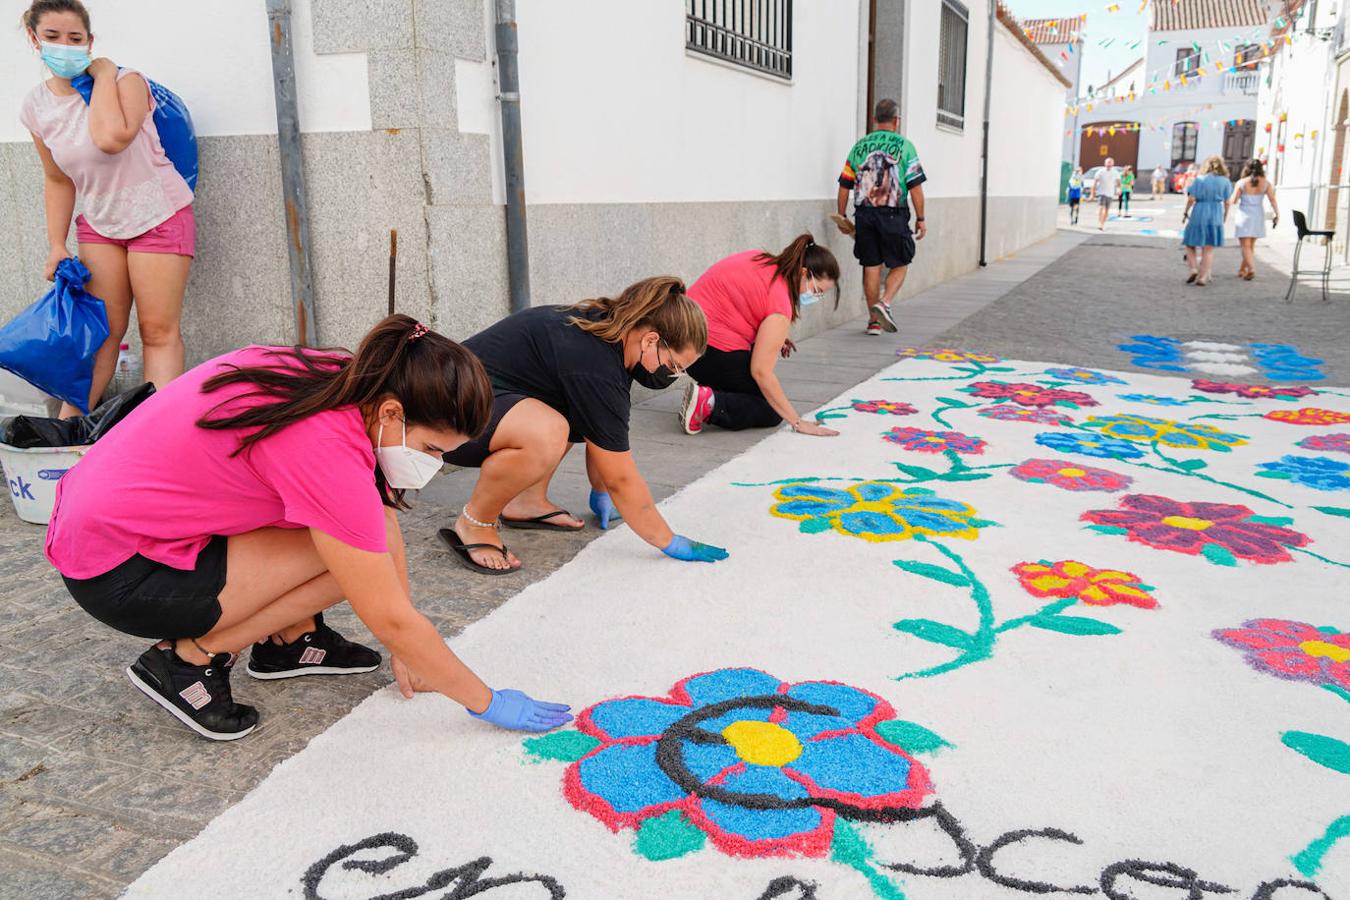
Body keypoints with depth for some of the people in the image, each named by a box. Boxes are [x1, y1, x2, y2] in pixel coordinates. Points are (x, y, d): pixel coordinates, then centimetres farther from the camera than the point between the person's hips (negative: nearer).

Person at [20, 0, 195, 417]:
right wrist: (57, 245, 6)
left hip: (158, 215, -5)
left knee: (158, 331, -6)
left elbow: (112, 138, -35)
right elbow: (57, 179, 10)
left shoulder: (126, 81, -14)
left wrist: (103, 74, -23)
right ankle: (68, 424, 9)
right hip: (99, 223, 5)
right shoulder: (36, 106, 1)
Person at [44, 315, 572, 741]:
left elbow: (383, 522, 3)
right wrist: (488, 704, -13)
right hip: (117, 574, -8)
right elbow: (392, 621, -24)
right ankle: (187, 660, -4)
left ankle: (288, 640, 13)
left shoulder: (349, 382, -7)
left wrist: (407, 651, 5)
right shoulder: (327, 448, -31)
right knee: (348, 561, -18)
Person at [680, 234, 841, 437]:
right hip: (712, 351, -9)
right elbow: (761, 372, -21)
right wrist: (798, 423, -16)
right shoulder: (779, 302, -19)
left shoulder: (761, 260, 5)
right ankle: (710, 405, -15)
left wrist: (772, 337, 10)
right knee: (772, 412, 3)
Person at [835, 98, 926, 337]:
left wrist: (842, 214, 17)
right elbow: (915, 186, -6)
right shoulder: (904, 146, -2)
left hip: (864, 214, 3)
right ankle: (884, 303, -13)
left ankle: (874, 320, 13)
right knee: (899, 264, 10)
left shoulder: (859, 146, 8)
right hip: (894, 215, -3)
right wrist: (920, 219, 0)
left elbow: (845, 185, 8)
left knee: (871, 266, 10)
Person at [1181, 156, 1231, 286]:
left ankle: (1194, 269, -5)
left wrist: (1186, 213, 3)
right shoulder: (1225, 181, 2)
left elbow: (1191, 199, -10)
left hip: (1199, 213, -2)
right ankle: (1203, 277, 5)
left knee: (1190, 244, 13)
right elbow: (1227, 202, 2)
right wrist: (1225, 215, 16)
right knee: (1209, 248, 7)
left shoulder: (1199, 179, -4)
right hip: (1216, 216, 2)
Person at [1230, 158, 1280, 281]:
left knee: (1246, 246, -4)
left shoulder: (1241, 183, -8)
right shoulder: (1266, 183, 0)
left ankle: (1251, 269, -22)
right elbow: (1273, 200, -7)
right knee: (1251, 245, 18)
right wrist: (1277, 215, -5)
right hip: (1258, 216, 3)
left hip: (1244, 215, -3)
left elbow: (1233, 201, -9)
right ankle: (1242, 270, 26)